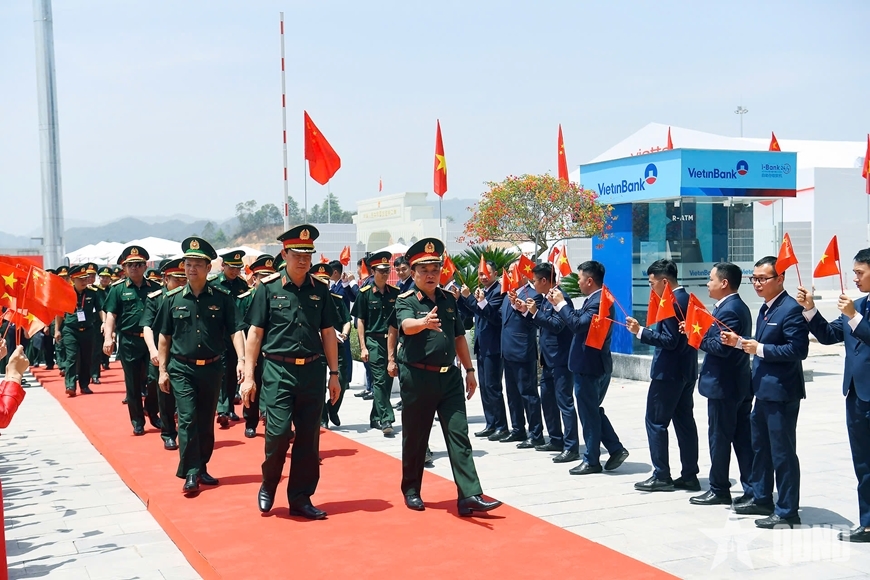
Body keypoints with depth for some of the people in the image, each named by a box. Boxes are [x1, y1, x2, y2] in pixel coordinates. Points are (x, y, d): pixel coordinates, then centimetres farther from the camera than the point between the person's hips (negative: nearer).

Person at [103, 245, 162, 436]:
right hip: (128, 341, -1)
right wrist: (108, 338, -15)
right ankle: (137, 421, 16)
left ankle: (152, 413, 20)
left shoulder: (155, 288, 7)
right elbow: (111, 315, -3)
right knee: (133, 383, 5)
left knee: (154, 379, -2)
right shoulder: (118, 289, 2)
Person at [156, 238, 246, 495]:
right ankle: (190, 474, -6)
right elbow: (164, 337, 6)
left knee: (206, 421, 11)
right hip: (182, 369, -1)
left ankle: (202, 467, 25)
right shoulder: (173, 299, 0)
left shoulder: (223, 297, -3)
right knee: (187, 419, -8)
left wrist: (241, 360, -22)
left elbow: (236, 330, -8)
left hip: (212, 368, 1)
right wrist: (162, 370, 3)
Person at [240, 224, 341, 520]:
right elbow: (255, 333, 0)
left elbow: (328, 333, 12)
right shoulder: (268, 288, -1)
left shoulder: (320, 290, 7)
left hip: (312, 370, 3)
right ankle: (268, 487, 18)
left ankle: (300, 499, 18)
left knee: (309, 439, 6)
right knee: (278, 432, -10)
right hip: (278, 370, -3)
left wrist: (334, 374, 9)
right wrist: (248, 376, -5)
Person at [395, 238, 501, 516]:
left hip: (449, 377, 4)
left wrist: (469, 370, 15)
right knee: (415, 437, 7)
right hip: (418, 377, -4)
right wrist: (425, 322, -50)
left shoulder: (449, 299, 11)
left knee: (459, 435, -3)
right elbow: (406, 325, -28)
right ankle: (411, 490, 24)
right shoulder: (406, 301, -5)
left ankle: (470, 495, -5)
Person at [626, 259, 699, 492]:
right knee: (685, 421, 10)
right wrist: (645, 330, 14)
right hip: (686, 371, 10)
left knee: (656, 422, -2)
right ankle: (690, 476, 14)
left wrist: (641, 332, -20)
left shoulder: (671, 302, -17)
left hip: (668, 373, -10)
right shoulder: (687, 299, 12)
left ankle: (661, 476, 0)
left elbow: (669, 340, -22)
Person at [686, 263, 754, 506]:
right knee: (743, 438, 10)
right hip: (739, 384, 10)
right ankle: (752, 490, 13)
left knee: (719, 438, 0)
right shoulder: (738, 307, 14)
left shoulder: (728, 310, -18)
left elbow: (721, 347, -25)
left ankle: (719, 490, 9)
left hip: (723, 385, -10)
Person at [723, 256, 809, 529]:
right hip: (763, 391, 10)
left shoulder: (791, 309, -16)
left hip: (782, 393, -10)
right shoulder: (765, 309, 14)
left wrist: (760, 349, -23)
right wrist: (740, 342, 6)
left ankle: (787, 512, 7)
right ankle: (761, 499, 33)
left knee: (782, 452, -2)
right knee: (759, 447, 19)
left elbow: (798, 350, -24)